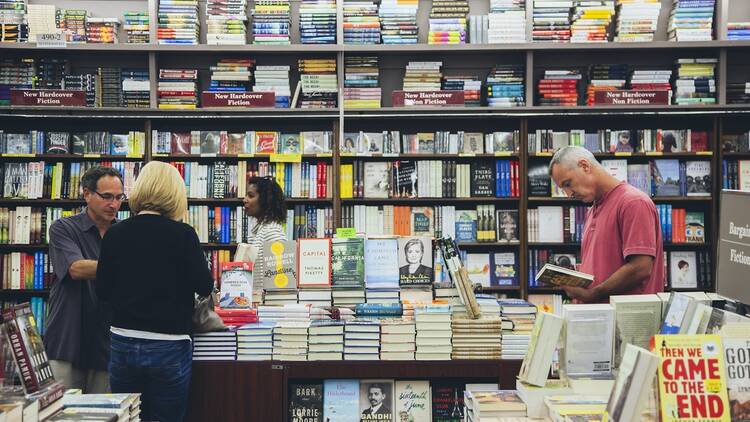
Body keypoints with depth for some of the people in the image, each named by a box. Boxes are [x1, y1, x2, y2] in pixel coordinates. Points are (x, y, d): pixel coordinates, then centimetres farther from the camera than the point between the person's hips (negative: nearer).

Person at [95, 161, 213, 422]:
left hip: (123, 344, 3)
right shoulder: (182, 234, -10)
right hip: (169, 346, -3)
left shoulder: (116, 234, -1)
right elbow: (205, 287, -7)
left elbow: (103, 291, 5)